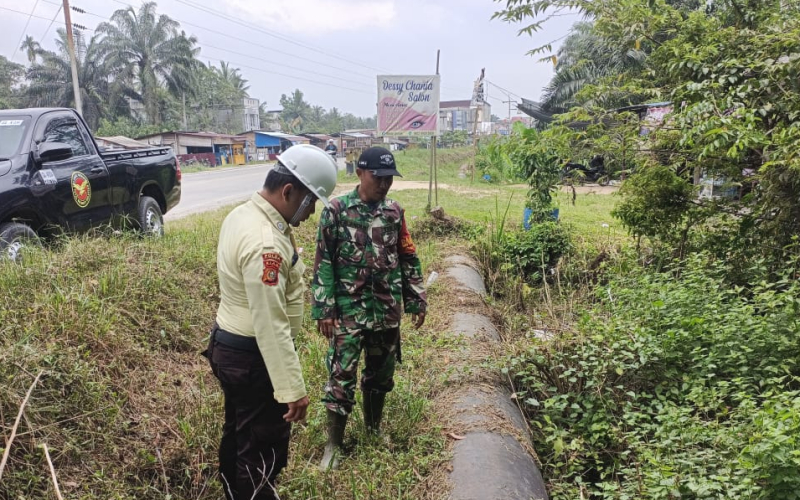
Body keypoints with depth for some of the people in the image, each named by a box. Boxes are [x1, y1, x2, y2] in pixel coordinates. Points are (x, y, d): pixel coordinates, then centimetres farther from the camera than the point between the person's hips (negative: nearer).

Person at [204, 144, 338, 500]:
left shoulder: (243, 214, 3)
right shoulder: (265, 243, -29)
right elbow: (271, 325, -30)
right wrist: (293, 389, -26)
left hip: (229, 345, 10)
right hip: (253, 357, -10)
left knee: (237, 437, 25)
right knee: (264, 452, 6)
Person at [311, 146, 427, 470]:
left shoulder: (395, 212, 4)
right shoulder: (337, 210, -8)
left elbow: (408, 260, 10)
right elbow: (324, 263, -8)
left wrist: (416, 300, 9)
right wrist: (323, 309, -11)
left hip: (387, 310, 4)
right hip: (348, 310, -4)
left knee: (381, 373, 16)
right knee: (341, 376, 1)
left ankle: (374, 429, 38)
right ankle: (333, 445, 17)